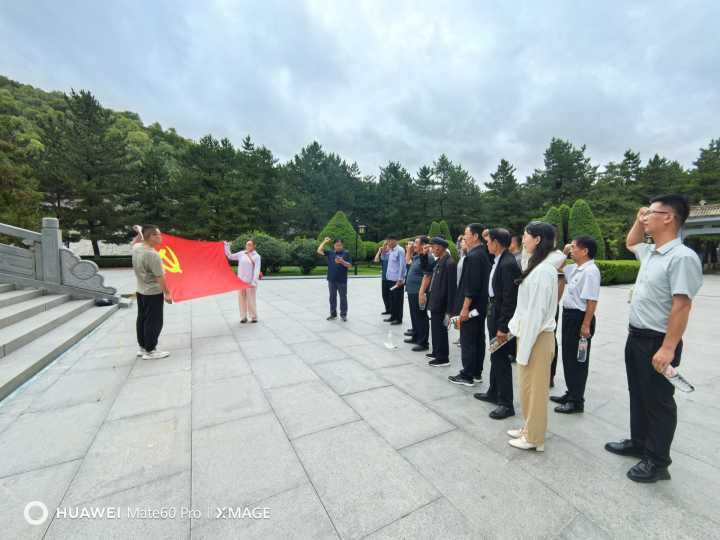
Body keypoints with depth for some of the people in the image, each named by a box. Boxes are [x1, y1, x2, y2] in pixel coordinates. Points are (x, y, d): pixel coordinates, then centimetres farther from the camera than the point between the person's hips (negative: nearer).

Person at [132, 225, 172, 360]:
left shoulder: (136, 248, 1)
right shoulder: (152, 254, -26)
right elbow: (160, 277, -23)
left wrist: (139, 234, 27)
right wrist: (167, 293, -16)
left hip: (140, 291, 10)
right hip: (153, 293, -10)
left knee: (142, 319, 18)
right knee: (154, 322, 0)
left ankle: (142, 347, 30)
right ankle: (150, 351, 9)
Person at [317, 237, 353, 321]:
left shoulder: (346, 253, -1)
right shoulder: (330, 252, 6)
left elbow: (350, 266, -5)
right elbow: (319, 251, -2)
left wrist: (342, 261, -20)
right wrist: (325, 242, 1)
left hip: (342, 280, -3)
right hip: (331, 280, 3)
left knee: (343, 298, 5)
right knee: (332, 297, 12)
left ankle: (343, 315, 17)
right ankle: (333, 314, 24)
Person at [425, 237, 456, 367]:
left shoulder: (449, 263, -19)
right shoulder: (439, 261, 8)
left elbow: (451, 287, -20)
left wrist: (449, 309, -19)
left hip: (441, 304, -9)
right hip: (435, 301, 9)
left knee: (440, 330, 3)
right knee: (435, 329, 19)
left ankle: (443, 358, 16)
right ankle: (437, 352, 35)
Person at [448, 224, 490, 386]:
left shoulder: (473, 256, -18)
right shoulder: (482, 254, 11)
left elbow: (471, 285, -23)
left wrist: (465, 307, -20)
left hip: (471, 306, -10)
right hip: (480, 306, 10)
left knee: (467, 342, 0)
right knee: (478, 340, 15)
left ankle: (467, 376, 10)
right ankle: (476, 373, 26)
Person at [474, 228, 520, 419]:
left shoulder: (508, 264, -21)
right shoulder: (499, 261, 8)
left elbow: (510, 298, -23)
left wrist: (503, 326, -21)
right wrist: (492, 315, 13)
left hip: (502, 316, -10)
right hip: (495, 312, 10)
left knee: (502, 359, 2)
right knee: (495, 357, 20)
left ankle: (506, 403, 17)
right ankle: (493, 393, 37)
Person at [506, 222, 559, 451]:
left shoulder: (543, 271, -21)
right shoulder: (537, 267, 8)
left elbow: (536, 313, -22)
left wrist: (524, 349, -18)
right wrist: (514, 327, 14)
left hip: (537, 338, -9)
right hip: (529, 333, 9)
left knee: (534, 388, 7)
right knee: (527, 387, 20)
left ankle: (534, 438, 26)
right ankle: (529, 428, 37)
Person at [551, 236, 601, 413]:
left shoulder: (590, 271, -20)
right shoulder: (575, 268, 9)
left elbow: (592, 301, -24)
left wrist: (586, 325, -24)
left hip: (579, 317, -10)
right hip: (569, 314, 10)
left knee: (577, 360, 4)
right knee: (568, 357, 18)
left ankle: (577, 401, 20)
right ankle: (571, 394, 34)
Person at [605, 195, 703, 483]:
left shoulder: (682, 257, -19)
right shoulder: (650, 253, 8)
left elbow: (681, 306, -23)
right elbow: (630, 243, 31)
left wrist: (668, 349, -24)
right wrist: (638, 221, 13)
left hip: (657, 342, -9)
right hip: (636, 336, 9)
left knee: (658, 402, 7)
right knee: (638, 395, 20)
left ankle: (657, 462, 24)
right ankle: (638, 443, 37)